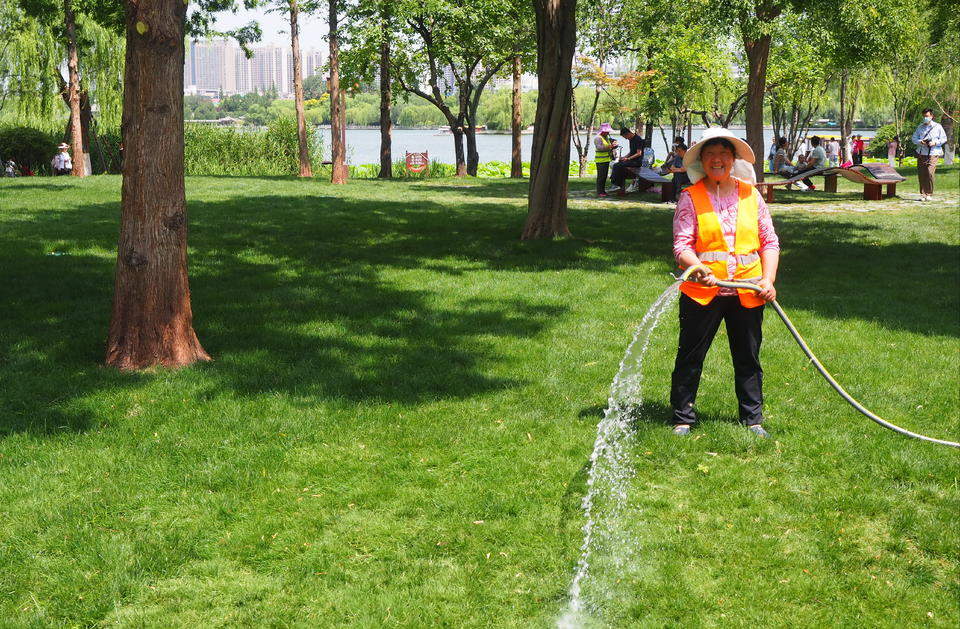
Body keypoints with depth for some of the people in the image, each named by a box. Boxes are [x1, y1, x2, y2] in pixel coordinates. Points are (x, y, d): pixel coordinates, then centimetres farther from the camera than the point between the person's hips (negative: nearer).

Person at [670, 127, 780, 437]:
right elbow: (682, 244, -8)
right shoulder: (691, 197, -1)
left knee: (748, 358, 11)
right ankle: (682, 418, 15)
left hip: (748, 292, 3)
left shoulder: (750, 195, 8)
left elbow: (769, 241, 11)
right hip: (702, 292, -3)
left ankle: (753, 419, 23)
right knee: (690, 357, 3)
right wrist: (698, 268, -27)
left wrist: (768, 279, -1)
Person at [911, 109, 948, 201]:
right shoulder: (920, 127, 14)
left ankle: (929, 194, -5)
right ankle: (923, 194, 7)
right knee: (921, 174, -2)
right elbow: (913, 138, 13)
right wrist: (920, 142, -8)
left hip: (933, 154, -3)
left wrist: (935, 143, -10)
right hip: (921, 154, 3)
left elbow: (944, 139, 7)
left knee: (930, 173, -15)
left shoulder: (937, 127, 6)